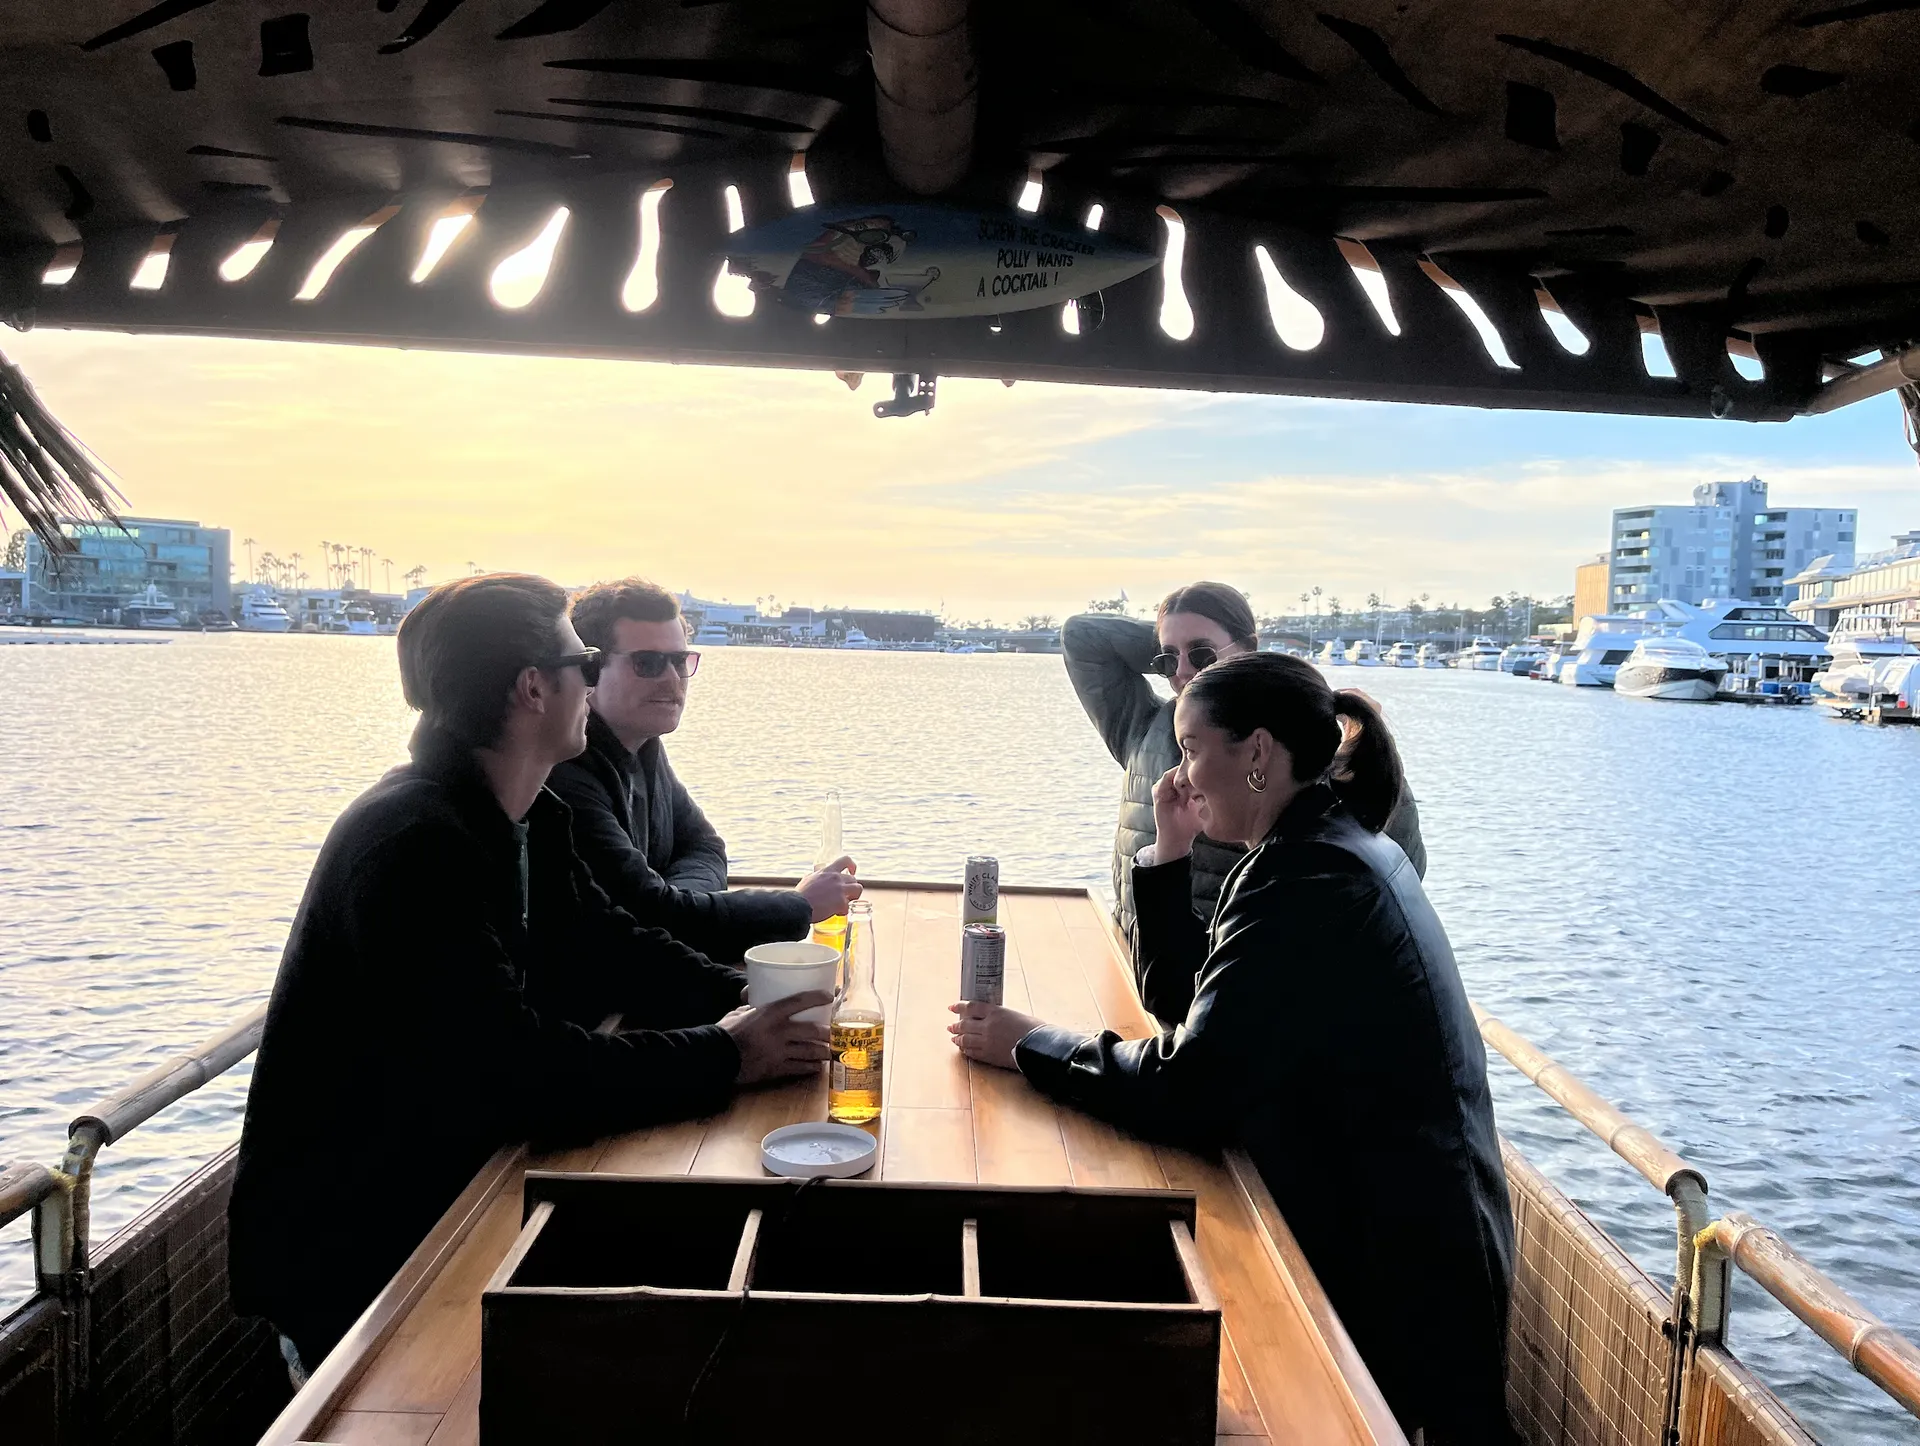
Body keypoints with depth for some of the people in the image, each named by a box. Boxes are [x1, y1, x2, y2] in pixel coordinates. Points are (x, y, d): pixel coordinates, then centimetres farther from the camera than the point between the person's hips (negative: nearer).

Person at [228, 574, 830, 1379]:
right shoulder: (416, 844, -26)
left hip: (450, 1186, 9)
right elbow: (514, 1071, -32)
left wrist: (743, 999, -7)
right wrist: (720, 1056, -24)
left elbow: (605, 951, 9)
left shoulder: (526, 821, 4)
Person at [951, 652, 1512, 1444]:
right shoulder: (1329, 844, 8)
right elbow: (1183, 978, 14)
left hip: (1389, 1269, -9)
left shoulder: (1311, 877, -24)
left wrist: (1028, 1045, -15)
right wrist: (1171, 851, 2)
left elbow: (1189, 1088, -27)